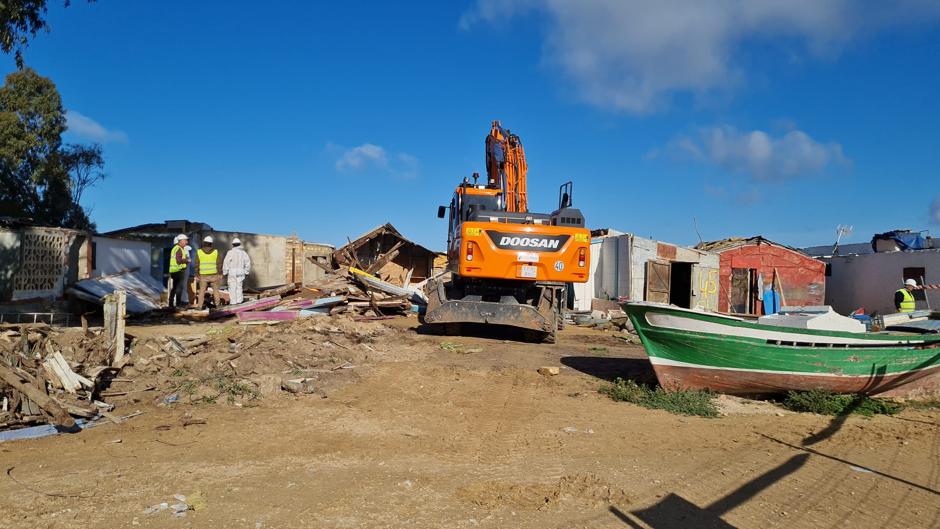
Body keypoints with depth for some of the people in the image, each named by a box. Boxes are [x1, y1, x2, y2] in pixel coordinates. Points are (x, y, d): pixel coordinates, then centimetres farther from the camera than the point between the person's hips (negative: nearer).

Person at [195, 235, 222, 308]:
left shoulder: (199, 252, -4)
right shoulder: (215, 252, -3)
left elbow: (197, 265, -4)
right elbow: (218, 265, -3)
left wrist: (197, 275, 1)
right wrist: (220, 275, 3)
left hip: (203, 275, 0)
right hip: (214, 275, 1)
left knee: (201, 291, 3)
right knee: (215, 290, 10)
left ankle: (199, 306, -1)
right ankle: (217, 304, 9)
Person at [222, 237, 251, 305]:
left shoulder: (230, 252, -10)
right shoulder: (243, 252, 3)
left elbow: (226, 263, -10)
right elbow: (248, 263, 6)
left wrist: (225, 272, -1)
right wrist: (246, 272, 14)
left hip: (232, 272, -4)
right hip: (241, 272, 4)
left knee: (232, 287, 3)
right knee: (239, 286, 14)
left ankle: (233, 302, 3)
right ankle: (239, 300, 13)